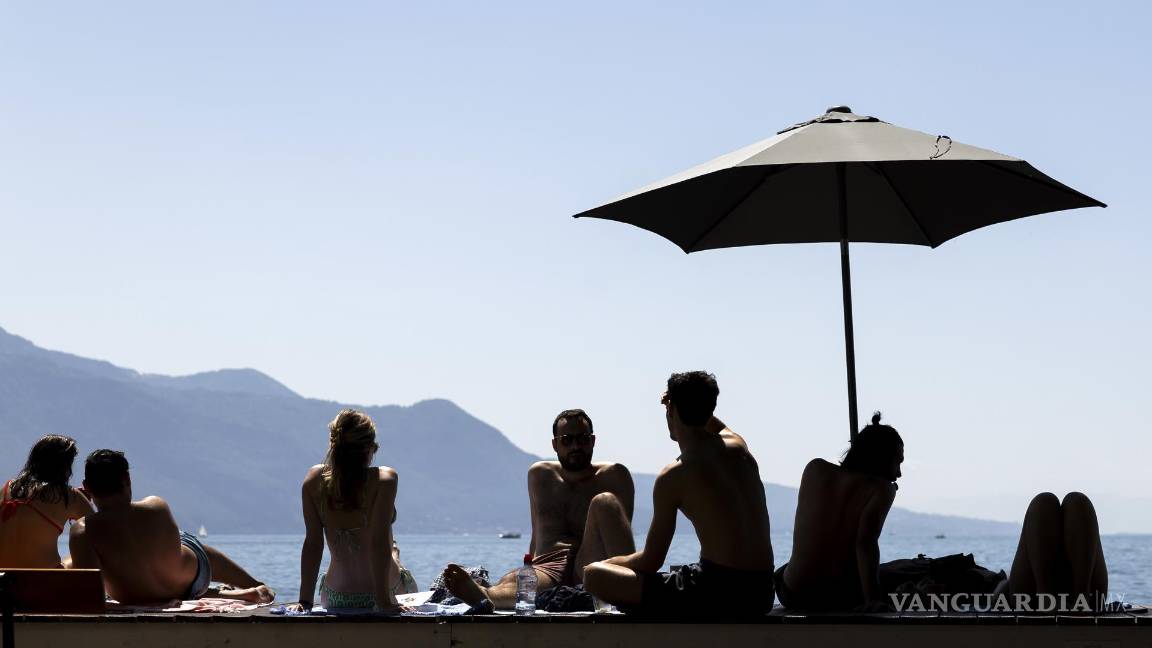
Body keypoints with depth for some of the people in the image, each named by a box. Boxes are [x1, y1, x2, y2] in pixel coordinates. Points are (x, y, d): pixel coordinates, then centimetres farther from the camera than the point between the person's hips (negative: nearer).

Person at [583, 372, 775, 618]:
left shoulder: (673, 477, -10)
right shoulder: (737, 447, 9)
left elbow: (650, 562, -3)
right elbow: (715, 425, 41)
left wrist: (609, 563, 15)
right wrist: (687, 401, 26)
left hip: (719, 593, -8)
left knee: (593, 575, -5)